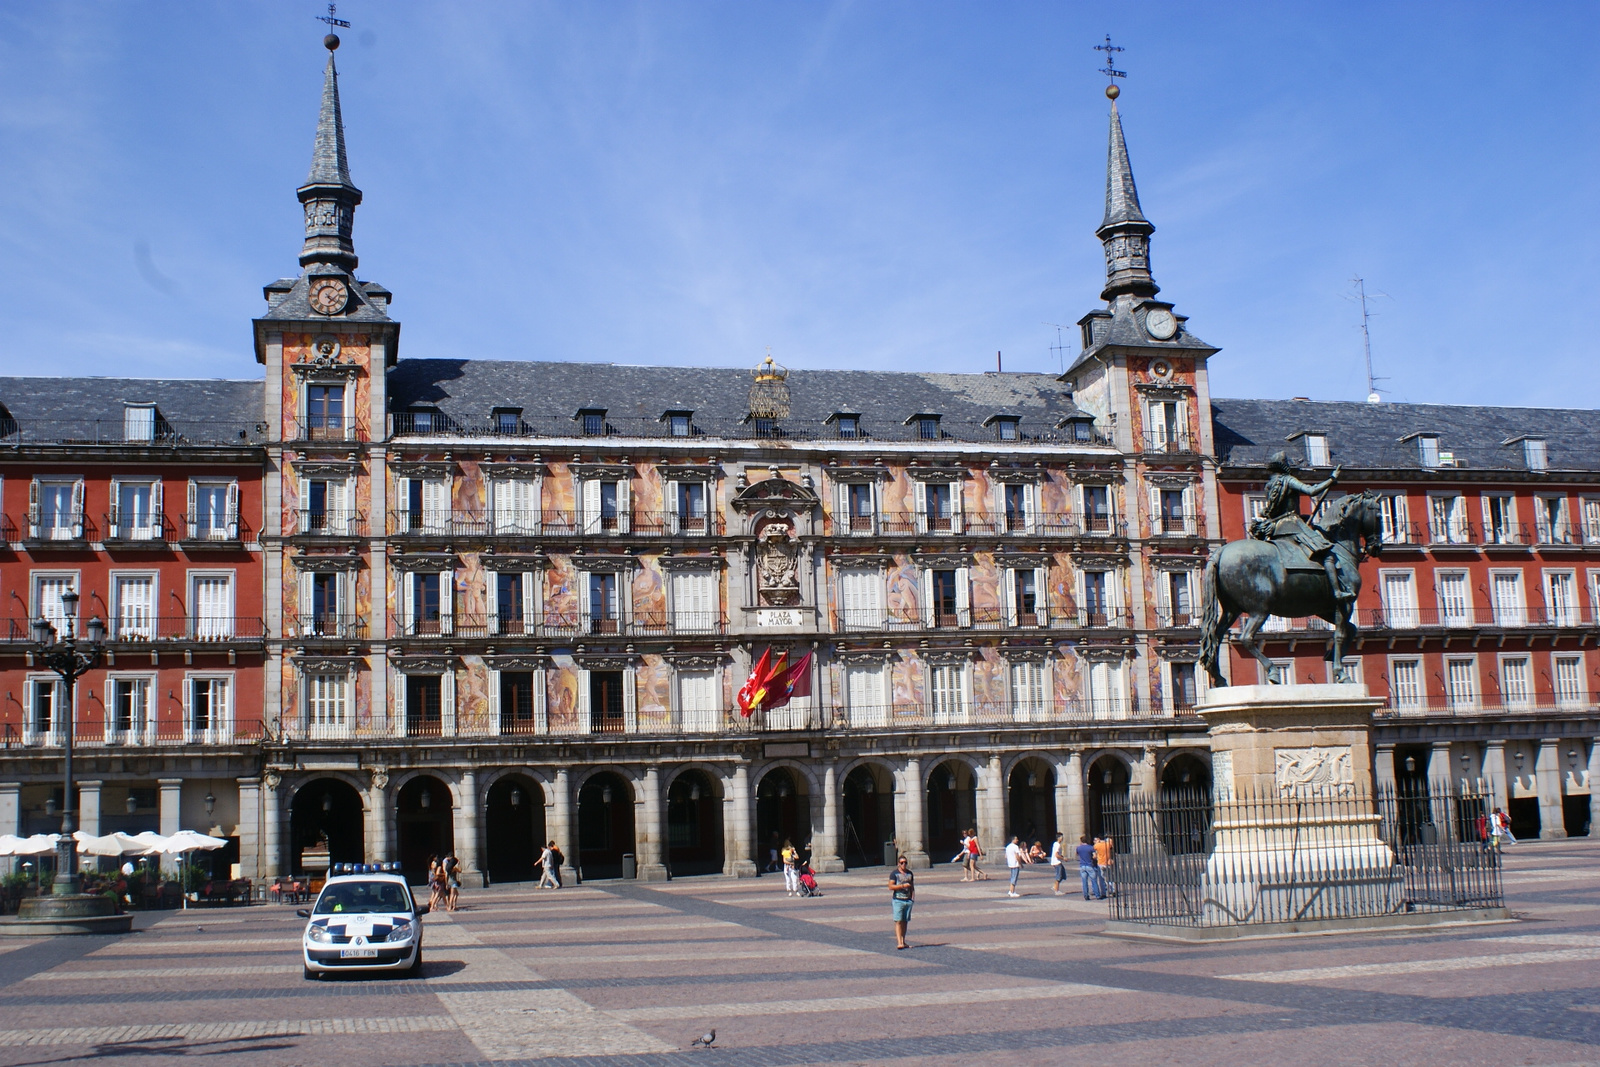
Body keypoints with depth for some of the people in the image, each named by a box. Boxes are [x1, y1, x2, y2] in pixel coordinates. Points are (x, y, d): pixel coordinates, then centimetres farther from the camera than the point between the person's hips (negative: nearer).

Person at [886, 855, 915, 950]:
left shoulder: (910, 873, 15)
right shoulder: (894, 873, -1)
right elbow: (891, 886, -9)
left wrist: (913, 895, 6)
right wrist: (903, 886, -16)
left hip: (908, 900, 5)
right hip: (898, 900, -5)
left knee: (905, 922, 7)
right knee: (898, 921, -10)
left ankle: (903, 942, 13)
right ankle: (899, 943, -15)